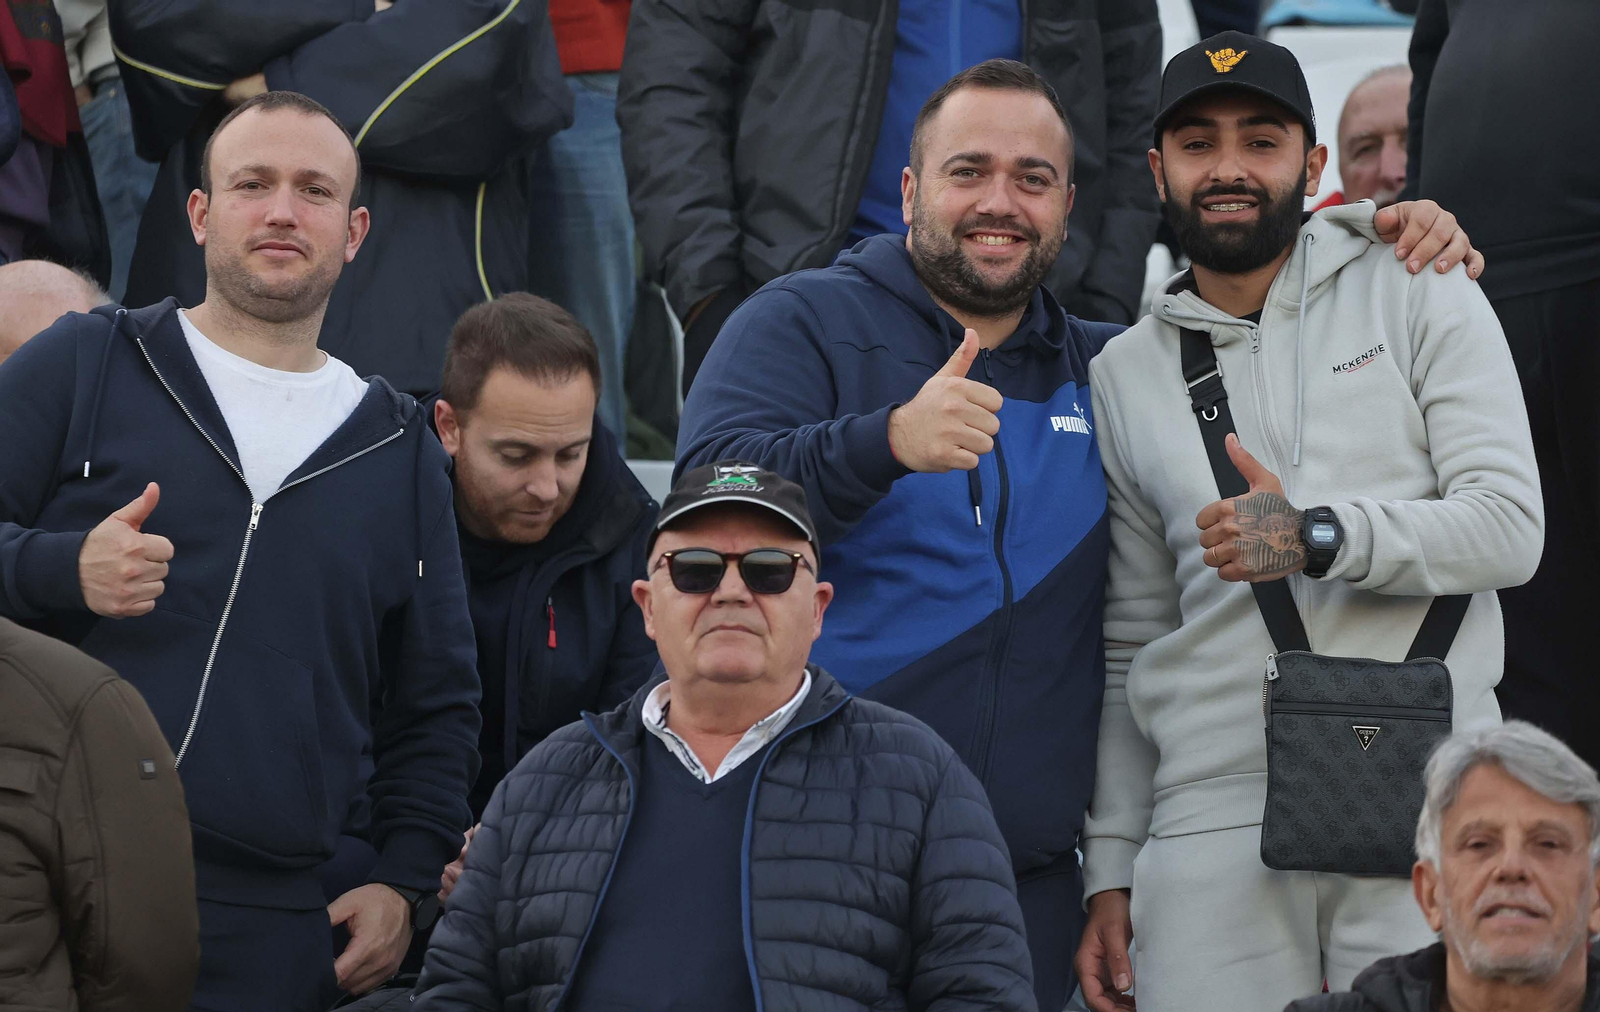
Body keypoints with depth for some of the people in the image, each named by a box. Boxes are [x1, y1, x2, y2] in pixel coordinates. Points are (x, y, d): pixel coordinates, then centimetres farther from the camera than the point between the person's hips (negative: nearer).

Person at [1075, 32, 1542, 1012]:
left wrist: (1318, 537, -17)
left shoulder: (1415, 292, 7)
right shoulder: (1126, 376, 14)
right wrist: (1110, 872, 11)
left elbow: (1510, 527, -2)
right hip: (1214, 816, 2)